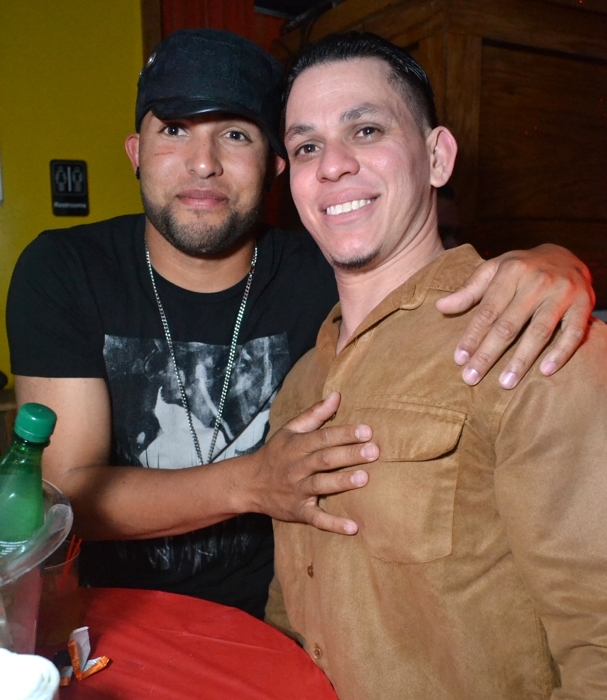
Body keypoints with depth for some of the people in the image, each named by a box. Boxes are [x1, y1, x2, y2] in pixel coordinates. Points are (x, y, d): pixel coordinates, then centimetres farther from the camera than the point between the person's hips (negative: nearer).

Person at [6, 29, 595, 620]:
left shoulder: (324, 275, -10)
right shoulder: (62, 271, -10)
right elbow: (66, 493, -14)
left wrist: (551, 265, -33)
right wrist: (251, 483, -29)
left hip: (288, 619, 1)